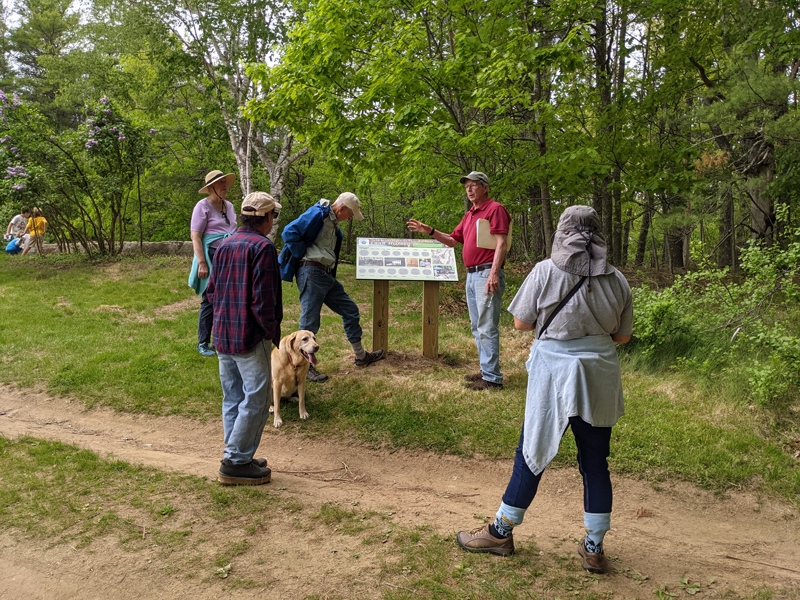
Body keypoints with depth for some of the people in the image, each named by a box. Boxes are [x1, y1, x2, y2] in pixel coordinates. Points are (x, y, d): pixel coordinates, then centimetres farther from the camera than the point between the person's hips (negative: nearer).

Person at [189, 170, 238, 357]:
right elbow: (195, 237, -11)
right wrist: (202, 263, -19)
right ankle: (203, 343, 8)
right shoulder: (203, 206, -6)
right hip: (212, 257, -7)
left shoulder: (229, 206, 16)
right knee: (209, 301, -3)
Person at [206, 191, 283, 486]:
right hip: (250, 336, -9)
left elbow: (211, 291, 14)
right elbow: (263, 298, -19)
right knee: (256, 400, -1)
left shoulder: (224, 245, 12)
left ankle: (237, 458, 24)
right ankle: (235, 462, 2)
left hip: (222, 334, 9)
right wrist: (273, 332, -9)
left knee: (233, 398, 15)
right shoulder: (262, 247, -14)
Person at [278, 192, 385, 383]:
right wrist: (304, 256, -11)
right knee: (309, 322, -3)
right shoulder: (317, 214, -12)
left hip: (327, 276, 10)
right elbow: (289, 233, -19)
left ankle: (361, 356, 25)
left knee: (350, 310, 14)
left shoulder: (333, 223, 18)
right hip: (311, 273, -10)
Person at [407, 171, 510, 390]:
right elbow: (452, 240, 25)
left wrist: (494, 273, -24)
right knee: (477, 327, 13)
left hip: (487, 274, -10)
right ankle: (486, 370, 21)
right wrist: (429, 231, 11)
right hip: (472, 275, 10)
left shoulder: (495, 209, -7)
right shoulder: (469, 215, 21)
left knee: (487, 327, -10)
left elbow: (501, 243, -15)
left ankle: (492, 377, -6)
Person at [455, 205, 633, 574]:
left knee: (532, 454, 9)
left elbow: (521, 323, -5)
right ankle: (594, 548, 21)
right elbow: (623, 335, 9)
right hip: (599, 378, 3)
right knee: (595, 462, 12)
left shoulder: (546, 271, -8)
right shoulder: (617, 281, 1)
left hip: (553, 374, -3)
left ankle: (501, 532, 23)